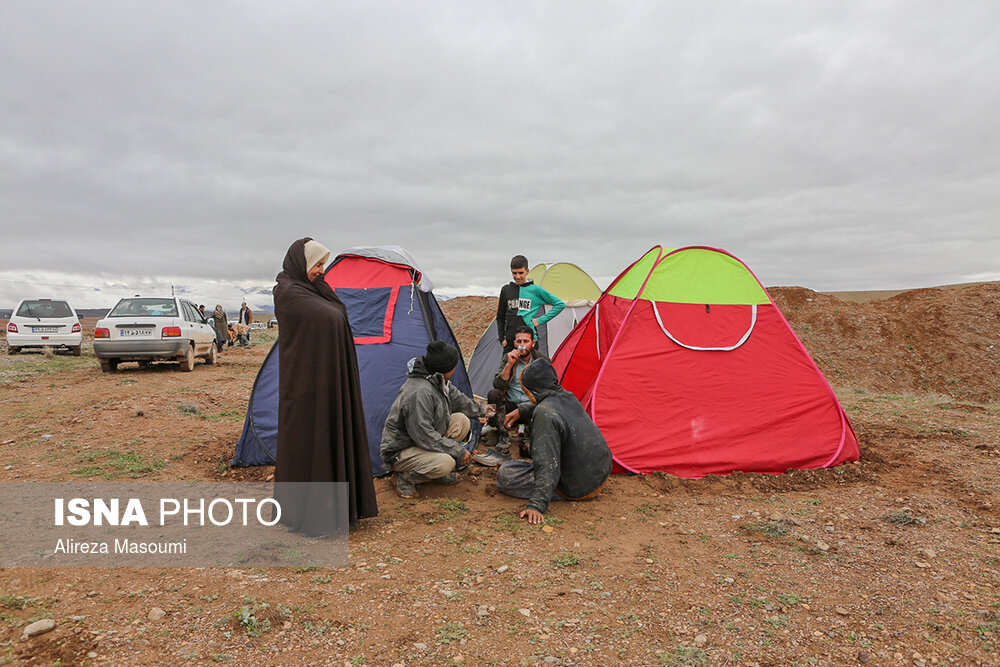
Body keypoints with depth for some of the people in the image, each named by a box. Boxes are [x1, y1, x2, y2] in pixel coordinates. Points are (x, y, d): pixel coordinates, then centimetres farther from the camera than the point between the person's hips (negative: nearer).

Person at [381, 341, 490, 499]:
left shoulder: (438, 381, -1)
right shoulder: (419, 393, -32)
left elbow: (457, 398, 20)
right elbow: (424, 437, -32)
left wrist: (481, 411, 35)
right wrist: (458, 451, -25)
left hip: (423, 441, 10)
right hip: (399, 452, -10)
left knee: (461, 421, 0)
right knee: (446, 463, -32)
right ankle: (406, 478, -5)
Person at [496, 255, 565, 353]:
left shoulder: (536, 290, 0)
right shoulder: (506, 290, 10)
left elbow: (560, 304, 4)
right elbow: (500, 317, 18)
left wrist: (541, 320, -2)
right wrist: (502, 338, 10)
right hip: (510, 342, 3)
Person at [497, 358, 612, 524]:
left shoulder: (545, 414, -26)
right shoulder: (568, 397, 0)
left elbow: (547, 465, -32)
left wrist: (537, 505, -32)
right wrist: (522, 410, 23)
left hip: (578, 488, -9)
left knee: (505, 474, -10)